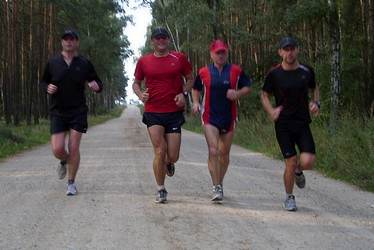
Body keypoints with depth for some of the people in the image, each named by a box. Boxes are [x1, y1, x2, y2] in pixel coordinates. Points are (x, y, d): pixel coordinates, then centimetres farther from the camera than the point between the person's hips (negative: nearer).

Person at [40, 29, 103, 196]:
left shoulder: (85, 64, 0)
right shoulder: (52, 63, 3)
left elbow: (98, 84, 8)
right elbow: (43, 82, 15)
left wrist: (96, 86, -16)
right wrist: (47, 87, -8)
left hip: (78, 112, -1)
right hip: (57, 112, 1)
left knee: (74, 149, -3)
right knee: (57, 149, -7)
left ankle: (71, 183, 14)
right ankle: (64, 161, 30)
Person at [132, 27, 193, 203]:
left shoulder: (179, 58, 4)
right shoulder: (144, 61, 5)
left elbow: (190, 79, 13)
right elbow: (136, 83, 16)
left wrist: (183, 93, -6)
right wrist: (140, 94, -5)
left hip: (174, 112, 1)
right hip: (153, 112, 0)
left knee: (173, 156, 0)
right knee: (159, 152, -8)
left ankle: (168, 163, 39)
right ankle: (161, 190, 8)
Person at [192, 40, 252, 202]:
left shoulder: (235, 71, 1)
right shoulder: (204, 72, 2)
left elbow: (248, 87, 8)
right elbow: (196, 89, 17)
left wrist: (237, 94, -12)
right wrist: (195, 103, 0)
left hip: (229, 117, 2)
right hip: (210, 117, -2)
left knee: (224, 153, 12)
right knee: (213, 151, -15)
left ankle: (220, 184, 32)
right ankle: (216, 188, -13)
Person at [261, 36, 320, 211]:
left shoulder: (307, 71, 2)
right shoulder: (274, 74, -4)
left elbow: (314, 88, 20)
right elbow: (264, 95, 7)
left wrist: (316, 103, 0)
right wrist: (271, 111, -11)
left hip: (303, 123, 2)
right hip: (283, 124, -2)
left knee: (307, 162, -14)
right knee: (290, 162, -6)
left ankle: (298, 171, 25)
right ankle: (289, 197, 19)